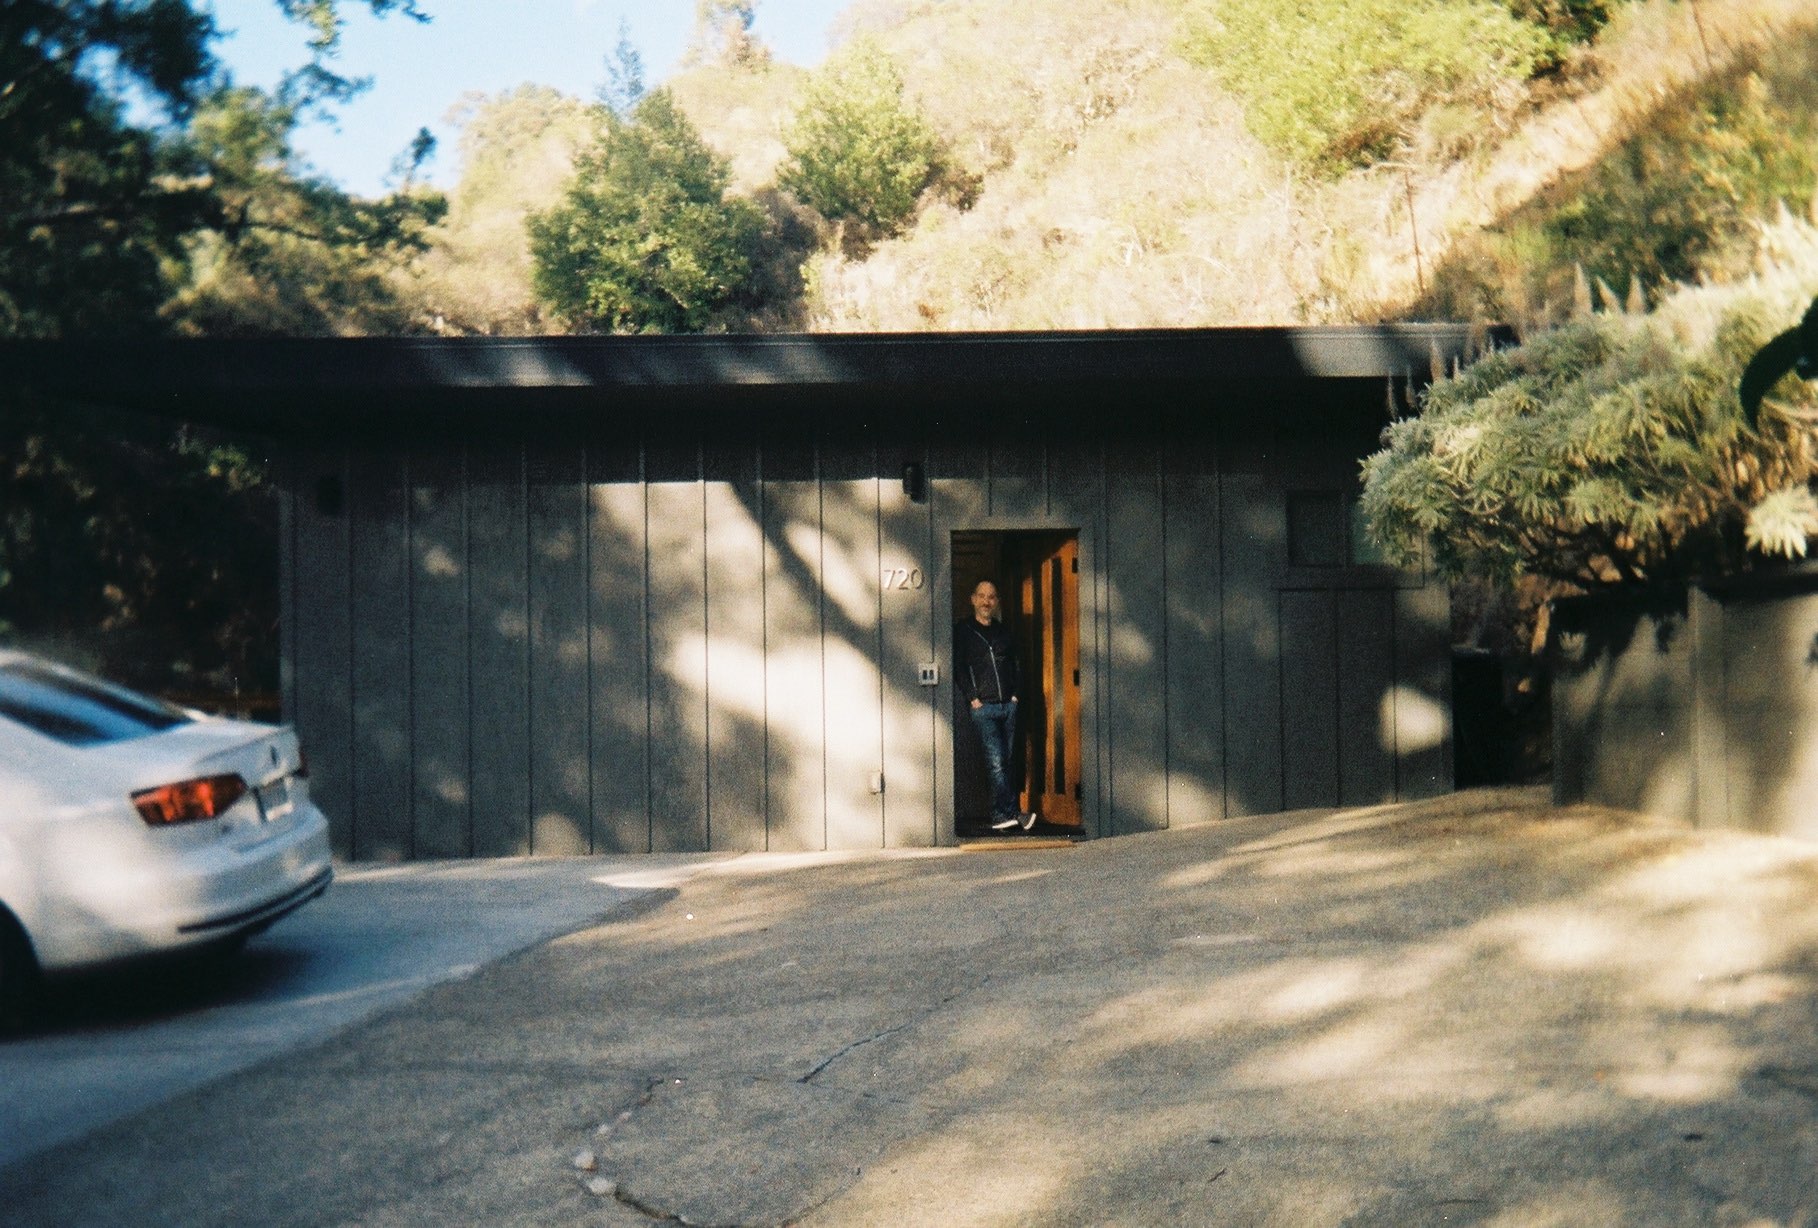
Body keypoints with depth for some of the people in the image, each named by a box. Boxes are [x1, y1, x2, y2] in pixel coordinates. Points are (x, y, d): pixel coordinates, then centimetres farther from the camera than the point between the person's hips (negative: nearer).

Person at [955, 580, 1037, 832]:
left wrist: (1015, 693, 9)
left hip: (1008, 705, 5)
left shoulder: (1003, 632, 17)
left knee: (1006, 761, 3)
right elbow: (958, 668, -2)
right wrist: (972, 698, -9)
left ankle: (1000, 816, 7)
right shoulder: (962, 632, 3)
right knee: (996, 761, -13)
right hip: (983, 707, -5)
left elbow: (1015, 665, 22)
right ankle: (1012, 813, -15)